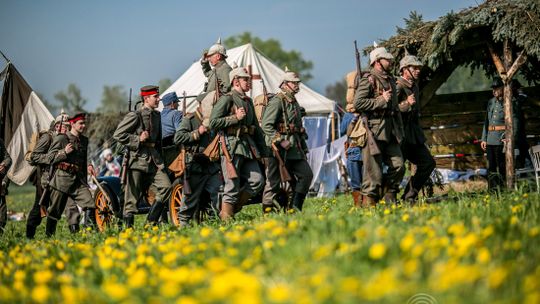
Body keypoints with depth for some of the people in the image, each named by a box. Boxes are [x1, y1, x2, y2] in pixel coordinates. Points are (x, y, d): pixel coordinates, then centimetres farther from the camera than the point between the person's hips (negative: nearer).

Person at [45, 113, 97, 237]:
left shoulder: (84, 140, 15)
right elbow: (50, 157, -5)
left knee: (89, 204, -13)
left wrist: (88, 166, 9)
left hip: (79, 179, 5)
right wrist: (64, 152, -18)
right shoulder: (61, 138, -4)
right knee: (55, 211, 2)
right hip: (62, 179, -5)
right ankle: (49, 236, 15)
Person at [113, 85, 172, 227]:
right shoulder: (135, 116, -8)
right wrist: (138, 139, -15)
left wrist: (159, 159, 21)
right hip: (138, 158, -6)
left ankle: (151, 221, -3)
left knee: (166, 186, -10)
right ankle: (128, 226, 7)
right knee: (133, 196, -2)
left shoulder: (156, 115, 15)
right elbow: (118, 135, -11)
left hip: (153, 159, 6)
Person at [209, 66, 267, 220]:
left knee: (257, 180, 0)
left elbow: (256, 127, 24)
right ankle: (226, 218, 2)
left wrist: (262, 149, 18)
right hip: (232, 146, -8)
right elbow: (213, 122, -14)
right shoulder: (227, 99, -6)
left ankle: (233, 208, 12)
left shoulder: (248, 101, 19)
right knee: (232, 186, -6)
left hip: (248, 146, 8)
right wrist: (235, 118, -14)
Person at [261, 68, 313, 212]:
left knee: (306, 174, 3)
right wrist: (280, 141, -23)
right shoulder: (277, 101, -11)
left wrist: (304, 148, 21)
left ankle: (295, 208, 7)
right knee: (274, 181, -4)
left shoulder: (294, 102, 18)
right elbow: (266, 125, -19)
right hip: (279, 150, -9)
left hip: (295, 149, 9)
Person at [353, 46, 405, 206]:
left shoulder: (390, 80, 19)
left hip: (390, 130, 8)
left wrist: (399, 129, 24)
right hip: (374, 130, -8)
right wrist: (381, 101, -15)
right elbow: (358, 103, -20)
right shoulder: (369, 79, -8)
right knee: (374, 170, -6)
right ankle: (368, 202, 1)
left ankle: (389, 196, 15)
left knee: (398, 165, 2)